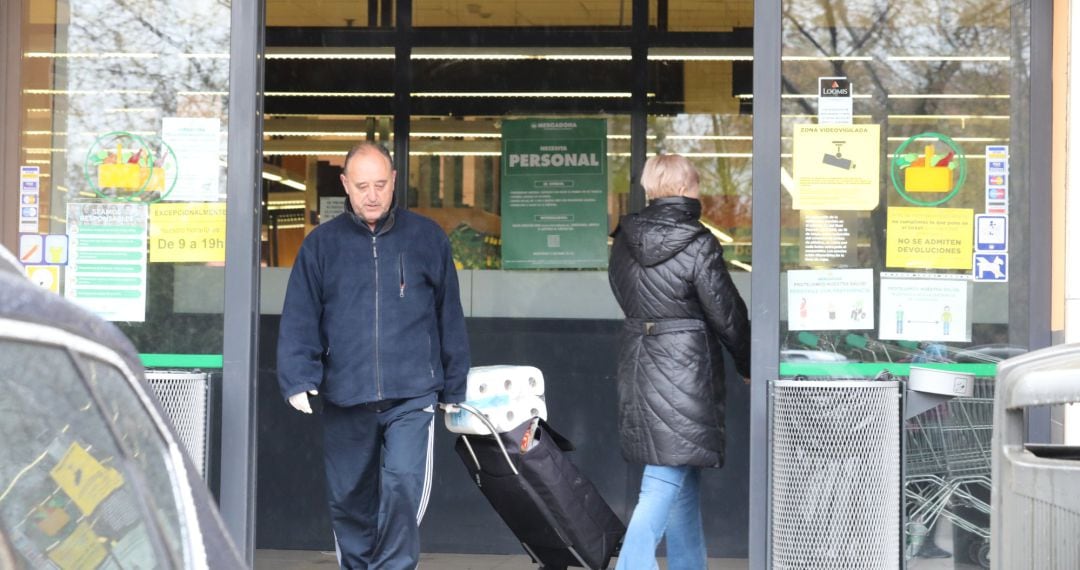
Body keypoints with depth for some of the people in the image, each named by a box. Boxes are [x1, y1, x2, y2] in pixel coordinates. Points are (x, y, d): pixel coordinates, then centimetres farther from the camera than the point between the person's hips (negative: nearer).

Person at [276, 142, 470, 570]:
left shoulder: (426, 238, 6)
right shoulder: (322, 244, 6)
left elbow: (450, 317, 11)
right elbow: (299, 321, 4)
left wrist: (453, 387, 12)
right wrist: (298, 380, -9)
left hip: (412, 394, -2)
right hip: (344, 398, 2)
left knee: (404, 485, -16)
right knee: (348, 499, 11)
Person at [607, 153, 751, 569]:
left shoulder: (624, 241, 3)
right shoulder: (698, 245, -13)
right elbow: (727, 314, -8)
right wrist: (748, 366, 6)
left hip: (638, 362, 7)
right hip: (685, 370, -7)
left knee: (683, 477, 19)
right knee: (665, 483, -6)